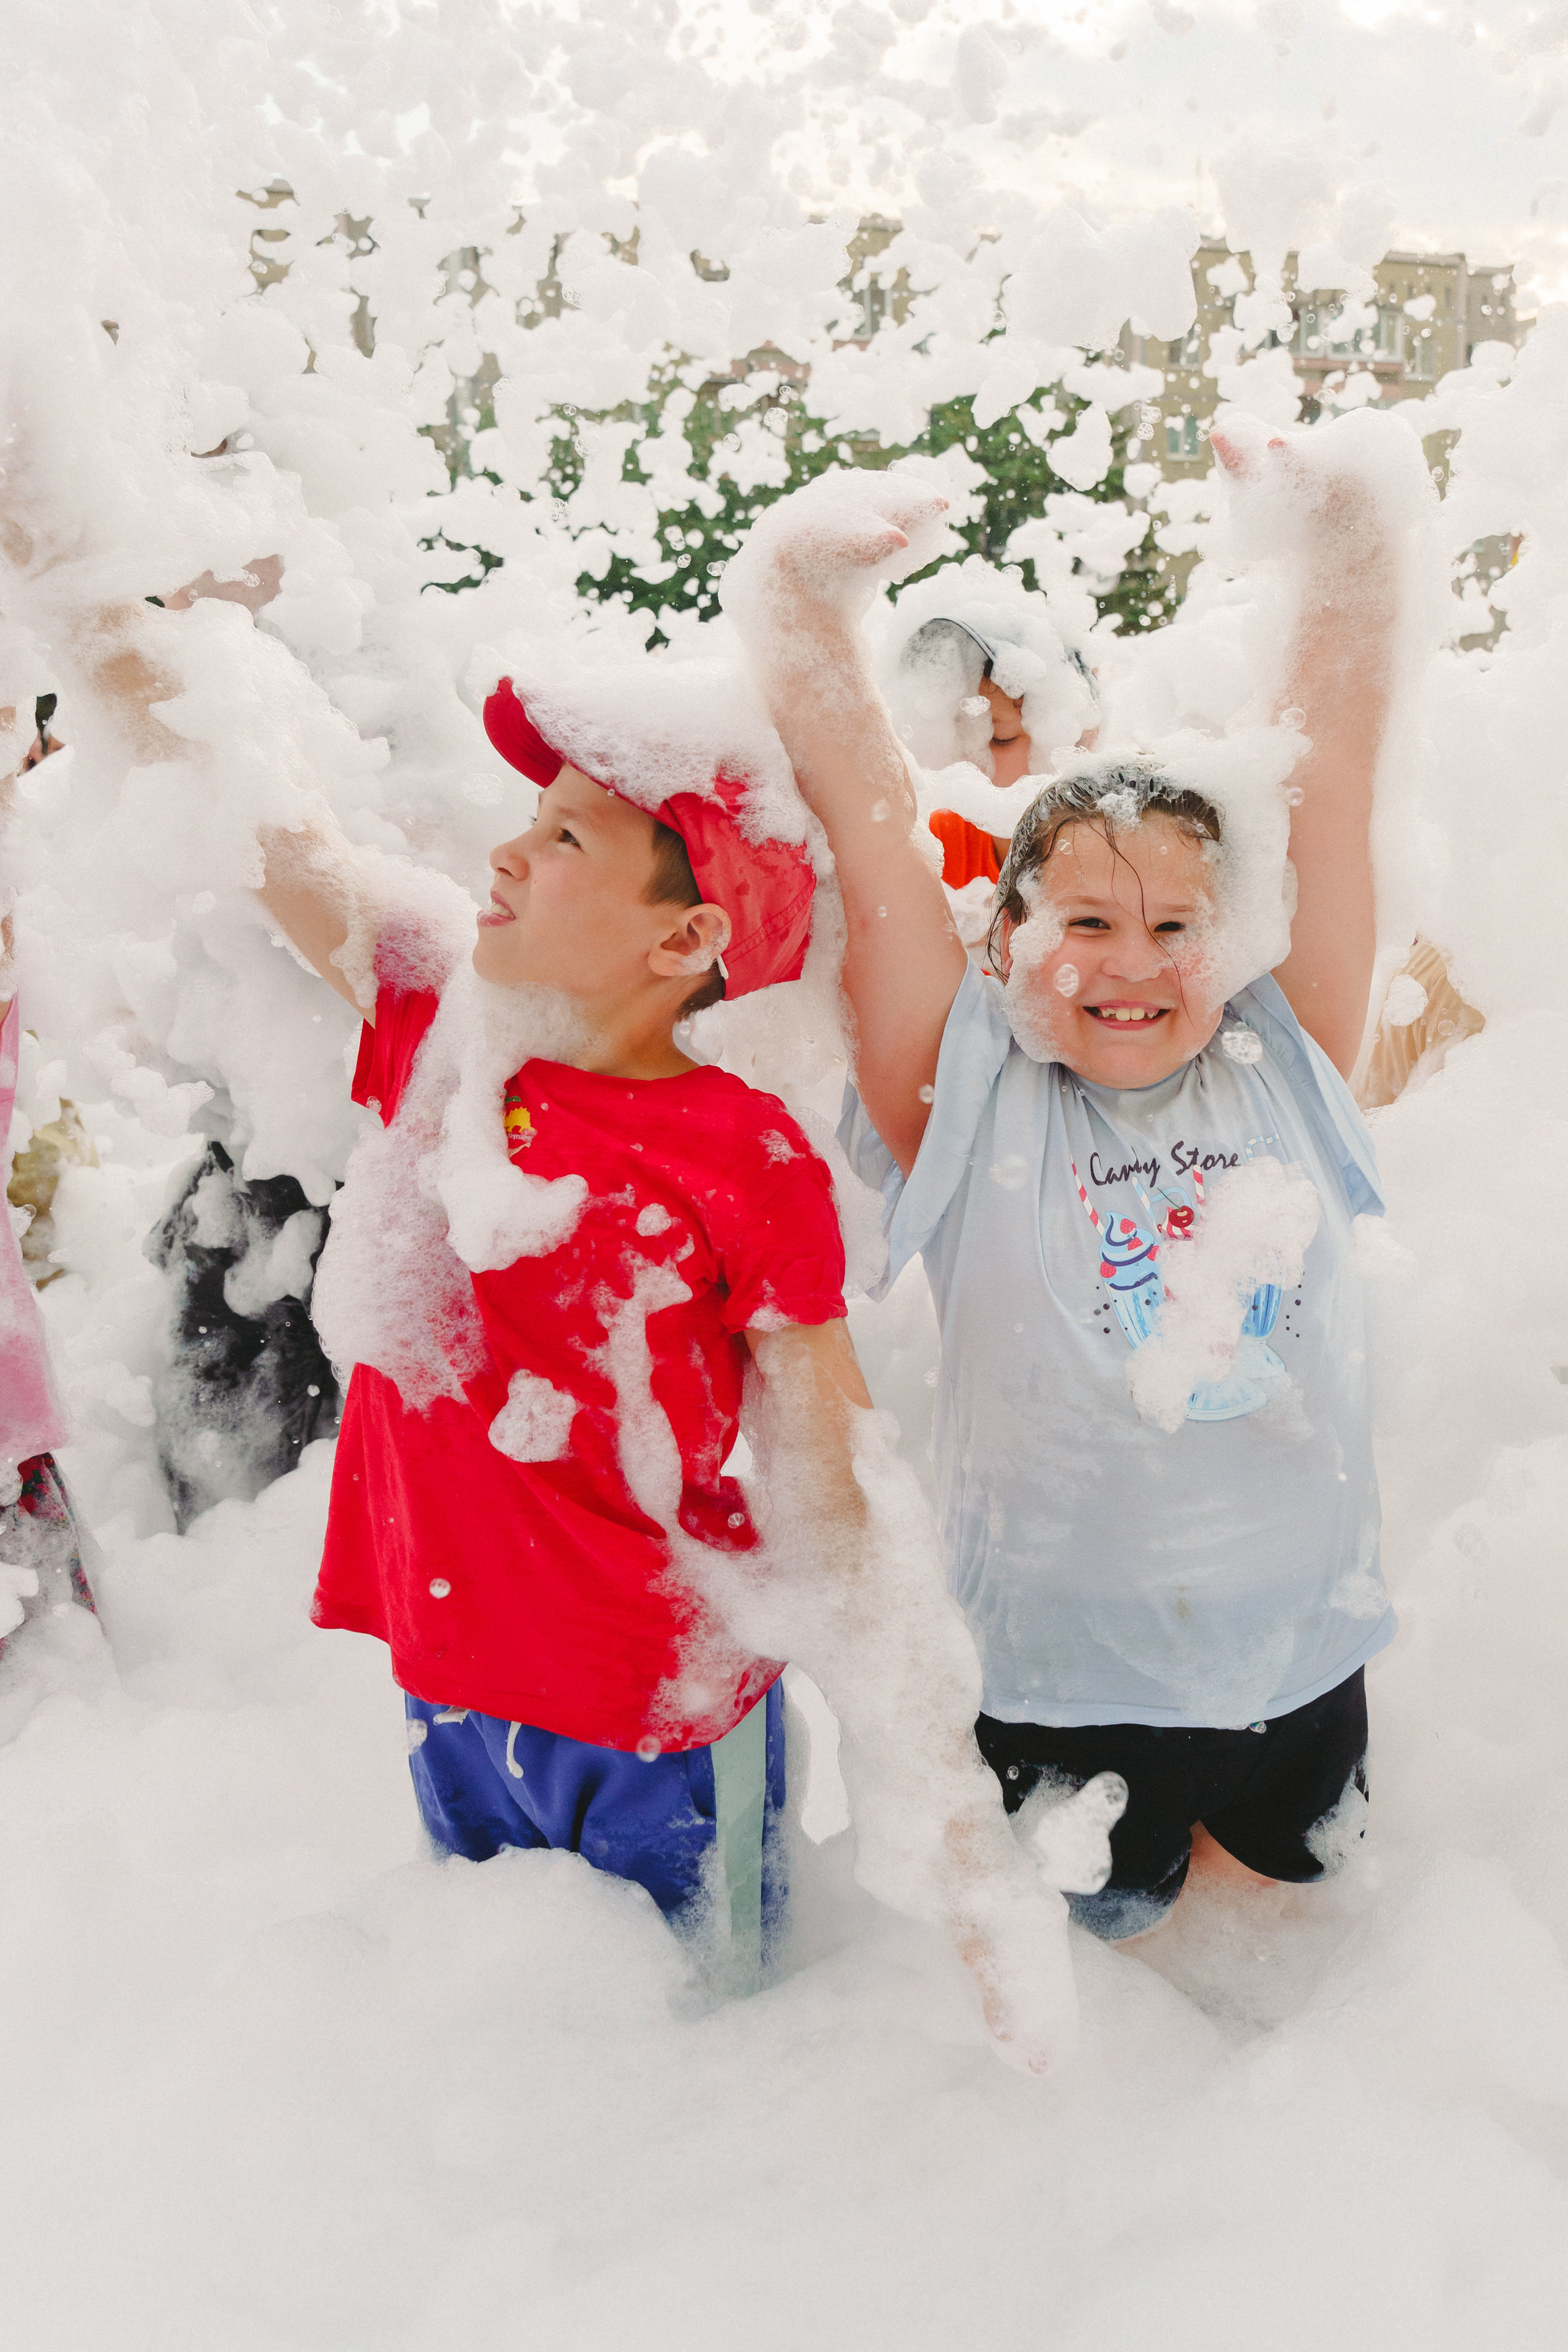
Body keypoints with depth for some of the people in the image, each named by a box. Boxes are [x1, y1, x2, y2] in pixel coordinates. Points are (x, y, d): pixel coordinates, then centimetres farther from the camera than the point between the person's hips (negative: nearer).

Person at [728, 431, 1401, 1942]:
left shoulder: (1282, 1069, -2)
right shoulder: (971, 1098, -10)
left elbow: (1332, 781, -5)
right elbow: (860, 811, -15)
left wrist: (1343, 556, -12)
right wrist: (804, 591, -24)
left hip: (1299, 1660, 4)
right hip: (1064, 1687, -3)